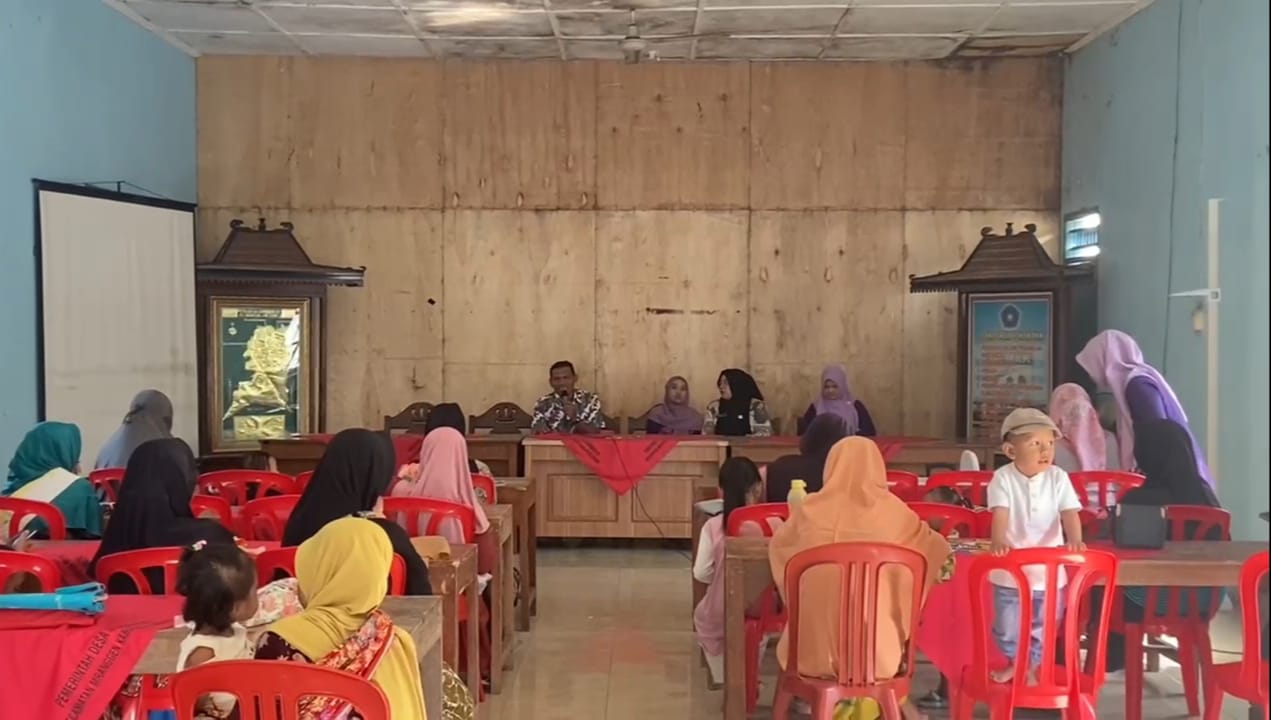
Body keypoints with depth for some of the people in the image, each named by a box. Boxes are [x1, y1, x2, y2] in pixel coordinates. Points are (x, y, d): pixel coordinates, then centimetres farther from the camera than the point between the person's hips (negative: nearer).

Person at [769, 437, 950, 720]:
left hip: (814, 651, 1)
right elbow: (931, 546, 17)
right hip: (875, 653, 0)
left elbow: (778, 546, 21)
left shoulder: (810, 508, 0)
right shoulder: (891, 510, -2)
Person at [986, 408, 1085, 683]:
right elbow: (1000, 513, -23)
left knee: (1042, 627, 14)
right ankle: (1013, 661, 37)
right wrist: (998, 541, -41)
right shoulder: (1003, 478, -12)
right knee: (1007, 627, 11)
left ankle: (1029, 665, 36)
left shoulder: (1058, 478, -5)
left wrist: (1075, 540, -31)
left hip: (1048, 569, 2)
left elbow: (1070, 513, -12)